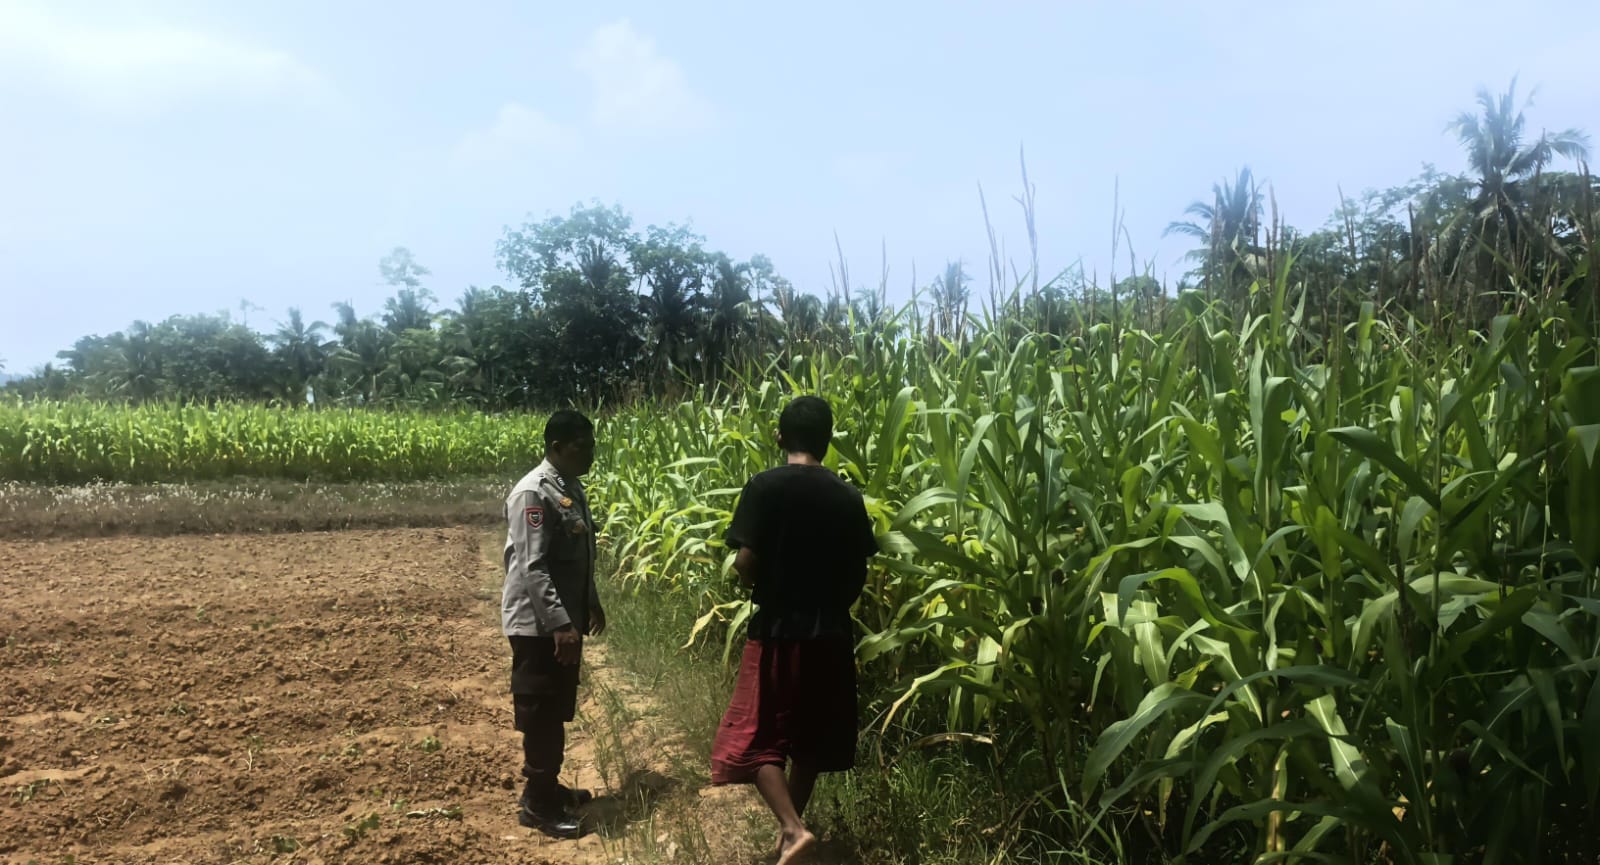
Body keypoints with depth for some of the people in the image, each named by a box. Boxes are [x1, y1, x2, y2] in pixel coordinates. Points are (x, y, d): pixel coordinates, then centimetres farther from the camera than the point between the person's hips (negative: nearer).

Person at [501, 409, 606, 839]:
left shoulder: (572, 488, 10)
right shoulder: (533, 493, -19)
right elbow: (532, 567, -24)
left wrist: (592, 604, 24)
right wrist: (560, 624, -27)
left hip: (565, 619, 9)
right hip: (539, 624, -9)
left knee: (557, 710, 18)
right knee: (540, 713, 0)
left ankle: (549, 786, 31)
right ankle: (536, 803, 11)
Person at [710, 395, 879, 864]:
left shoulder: (765, 486, -11)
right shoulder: (849, 497, 0)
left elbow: (745, 563, -15)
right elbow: (859, 573, 3)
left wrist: (765, 590, 7)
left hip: (777, 629, -4)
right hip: (831, 633, 4)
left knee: (758, 736, 5)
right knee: (810, 737, 18)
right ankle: (789, 825, 29)